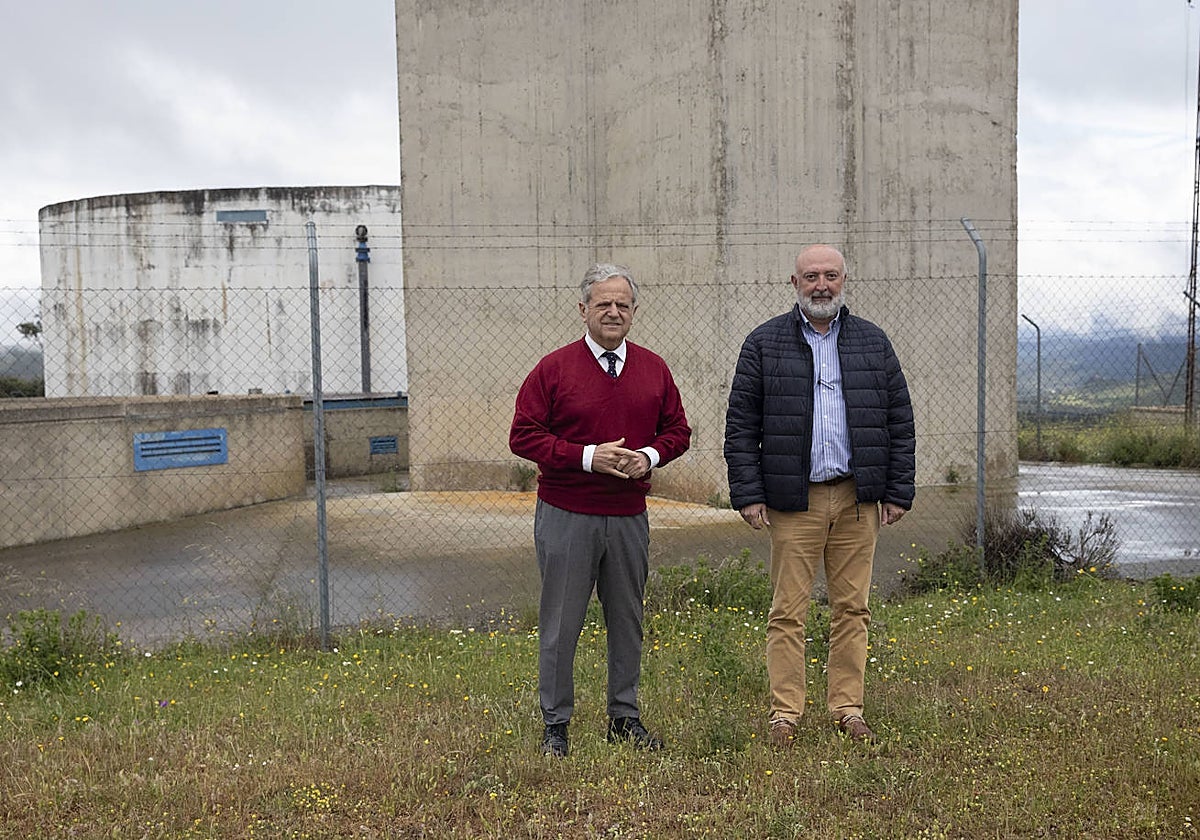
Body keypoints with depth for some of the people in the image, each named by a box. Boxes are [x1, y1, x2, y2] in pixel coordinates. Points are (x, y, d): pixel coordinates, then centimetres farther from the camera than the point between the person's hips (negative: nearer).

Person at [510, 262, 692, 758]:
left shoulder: (654, 370, 7)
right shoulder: (553, 369, -5)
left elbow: (677, 430, 14)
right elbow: (523, 436, -7)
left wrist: (650, 455, -7)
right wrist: (586, 456, -17)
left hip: (629, 516, 4)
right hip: (566, 516, -3)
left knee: (627, 618, 13)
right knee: (561, 622, 3)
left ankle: (624, 717, 27)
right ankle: (555, 723, 16)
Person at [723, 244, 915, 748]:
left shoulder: (873, 343, 11)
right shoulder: (764, 344, 4)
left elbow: (900, 422, 11)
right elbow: (741, 426, 2)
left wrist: (898, 491, 5)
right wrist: (748, 494, -6)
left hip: (857, 500, 2)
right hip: (794, 501, -2)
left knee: (852, 609, 8)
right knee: (788, 611, 1)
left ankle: (847, 708, 19)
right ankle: (785, 713, 10)